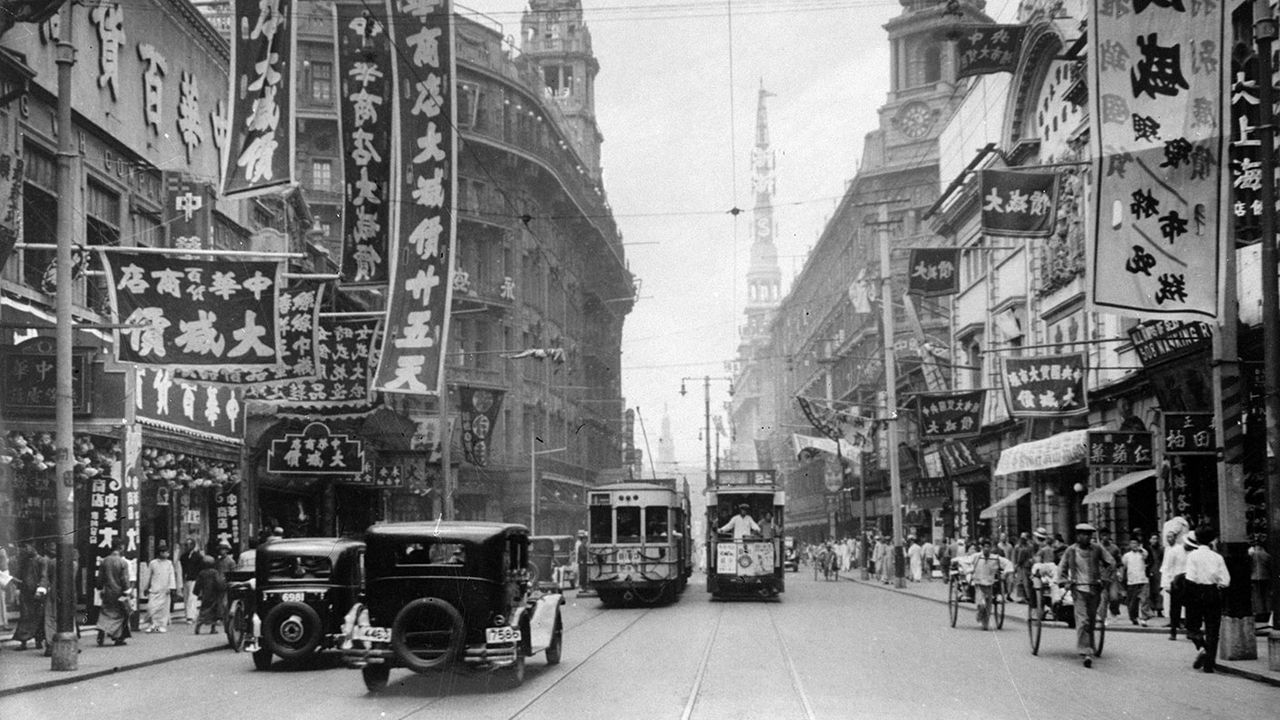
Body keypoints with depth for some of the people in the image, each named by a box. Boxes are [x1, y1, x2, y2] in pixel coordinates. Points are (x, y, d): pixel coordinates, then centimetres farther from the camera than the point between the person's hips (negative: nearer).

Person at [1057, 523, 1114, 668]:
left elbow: (1111, 563, 13)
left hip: (1094, 589, 2)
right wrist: (1066, 582, 0)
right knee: (1082, 621, -12)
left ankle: (1089, 648, 26)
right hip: (1079, 590, -2)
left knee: (1091, 621, 9)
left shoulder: (1097, 549, 2)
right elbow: (1061, 569, 13)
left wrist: (1104, 579, 6)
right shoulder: (1070, 551, 1)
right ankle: (1085, 653, -16)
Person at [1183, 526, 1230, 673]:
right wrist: (1218, 585, 13)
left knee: (1193, 627, 11)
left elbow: (1191, 577, -14)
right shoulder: (1217, 557, 1)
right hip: (1214, 594, 2)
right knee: (1212, 629, 7)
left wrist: (1187, 593, -2)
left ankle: (1201, 648, -17)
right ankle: (1209, 663, 4)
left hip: (1197, 592, -2)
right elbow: (1226, 580, -5)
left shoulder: (1192, 555, -5)